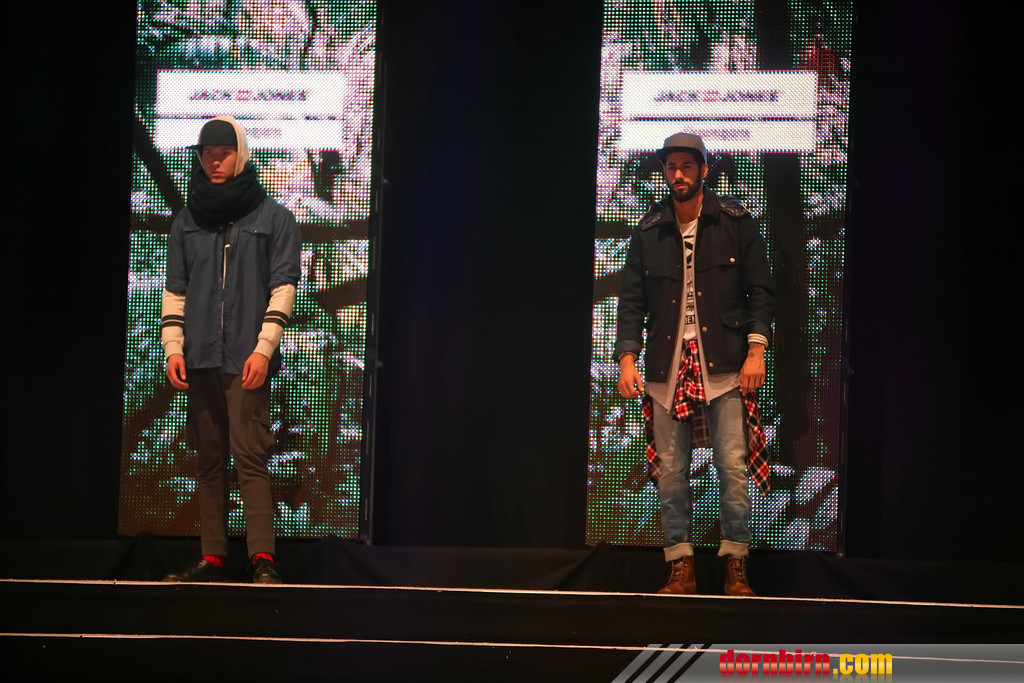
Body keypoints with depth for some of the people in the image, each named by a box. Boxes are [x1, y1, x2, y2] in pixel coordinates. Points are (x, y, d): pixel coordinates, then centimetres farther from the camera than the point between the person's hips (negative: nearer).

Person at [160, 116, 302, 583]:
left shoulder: (272, 217, 3)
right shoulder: (187, 222, 15)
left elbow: (283, 286, -2)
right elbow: (175, 289, 15)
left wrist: (264, 348, -12)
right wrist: (173, 347, 2)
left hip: (248, 359, -4)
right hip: (201, 360, 4)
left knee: (250, 456, -12)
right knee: (209, 460, 6)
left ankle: (262, 558, -15)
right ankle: (211, 557, 8)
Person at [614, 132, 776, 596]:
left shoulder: (735, 222, 4)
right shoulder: (648, 231, 10)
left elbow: (760, 290, 4)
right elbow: (632, 298, 11)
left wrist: (756, 349, -6)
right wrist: (627, 356, 0)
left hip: (724, 365, -2)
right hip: (667, 367, 2)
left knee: (733, 467, -6)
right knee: (670, 471, 1)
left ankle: (736, 567, 1)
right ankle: (680, 568, 7)